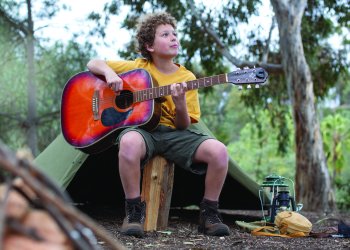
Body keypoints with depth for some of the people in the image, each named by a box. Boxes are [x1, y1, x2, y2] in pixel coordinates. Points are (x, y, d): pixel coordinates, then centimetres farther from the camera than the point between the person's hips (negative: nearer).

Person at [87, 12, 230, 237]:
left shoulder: (187, 78, 8)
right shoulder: (138, 67, 7)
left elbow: (184, 125, 3)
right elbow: (93, 64, 12)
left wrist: (180, 103, -18)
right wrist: (109, 72, -10)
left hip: (174, 133, 2)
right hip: (142, 128, -2)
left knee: (219, 151, -25)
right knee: (129, 142, -41)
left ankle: (209, 214, -5)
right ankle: (134, 210, -23)